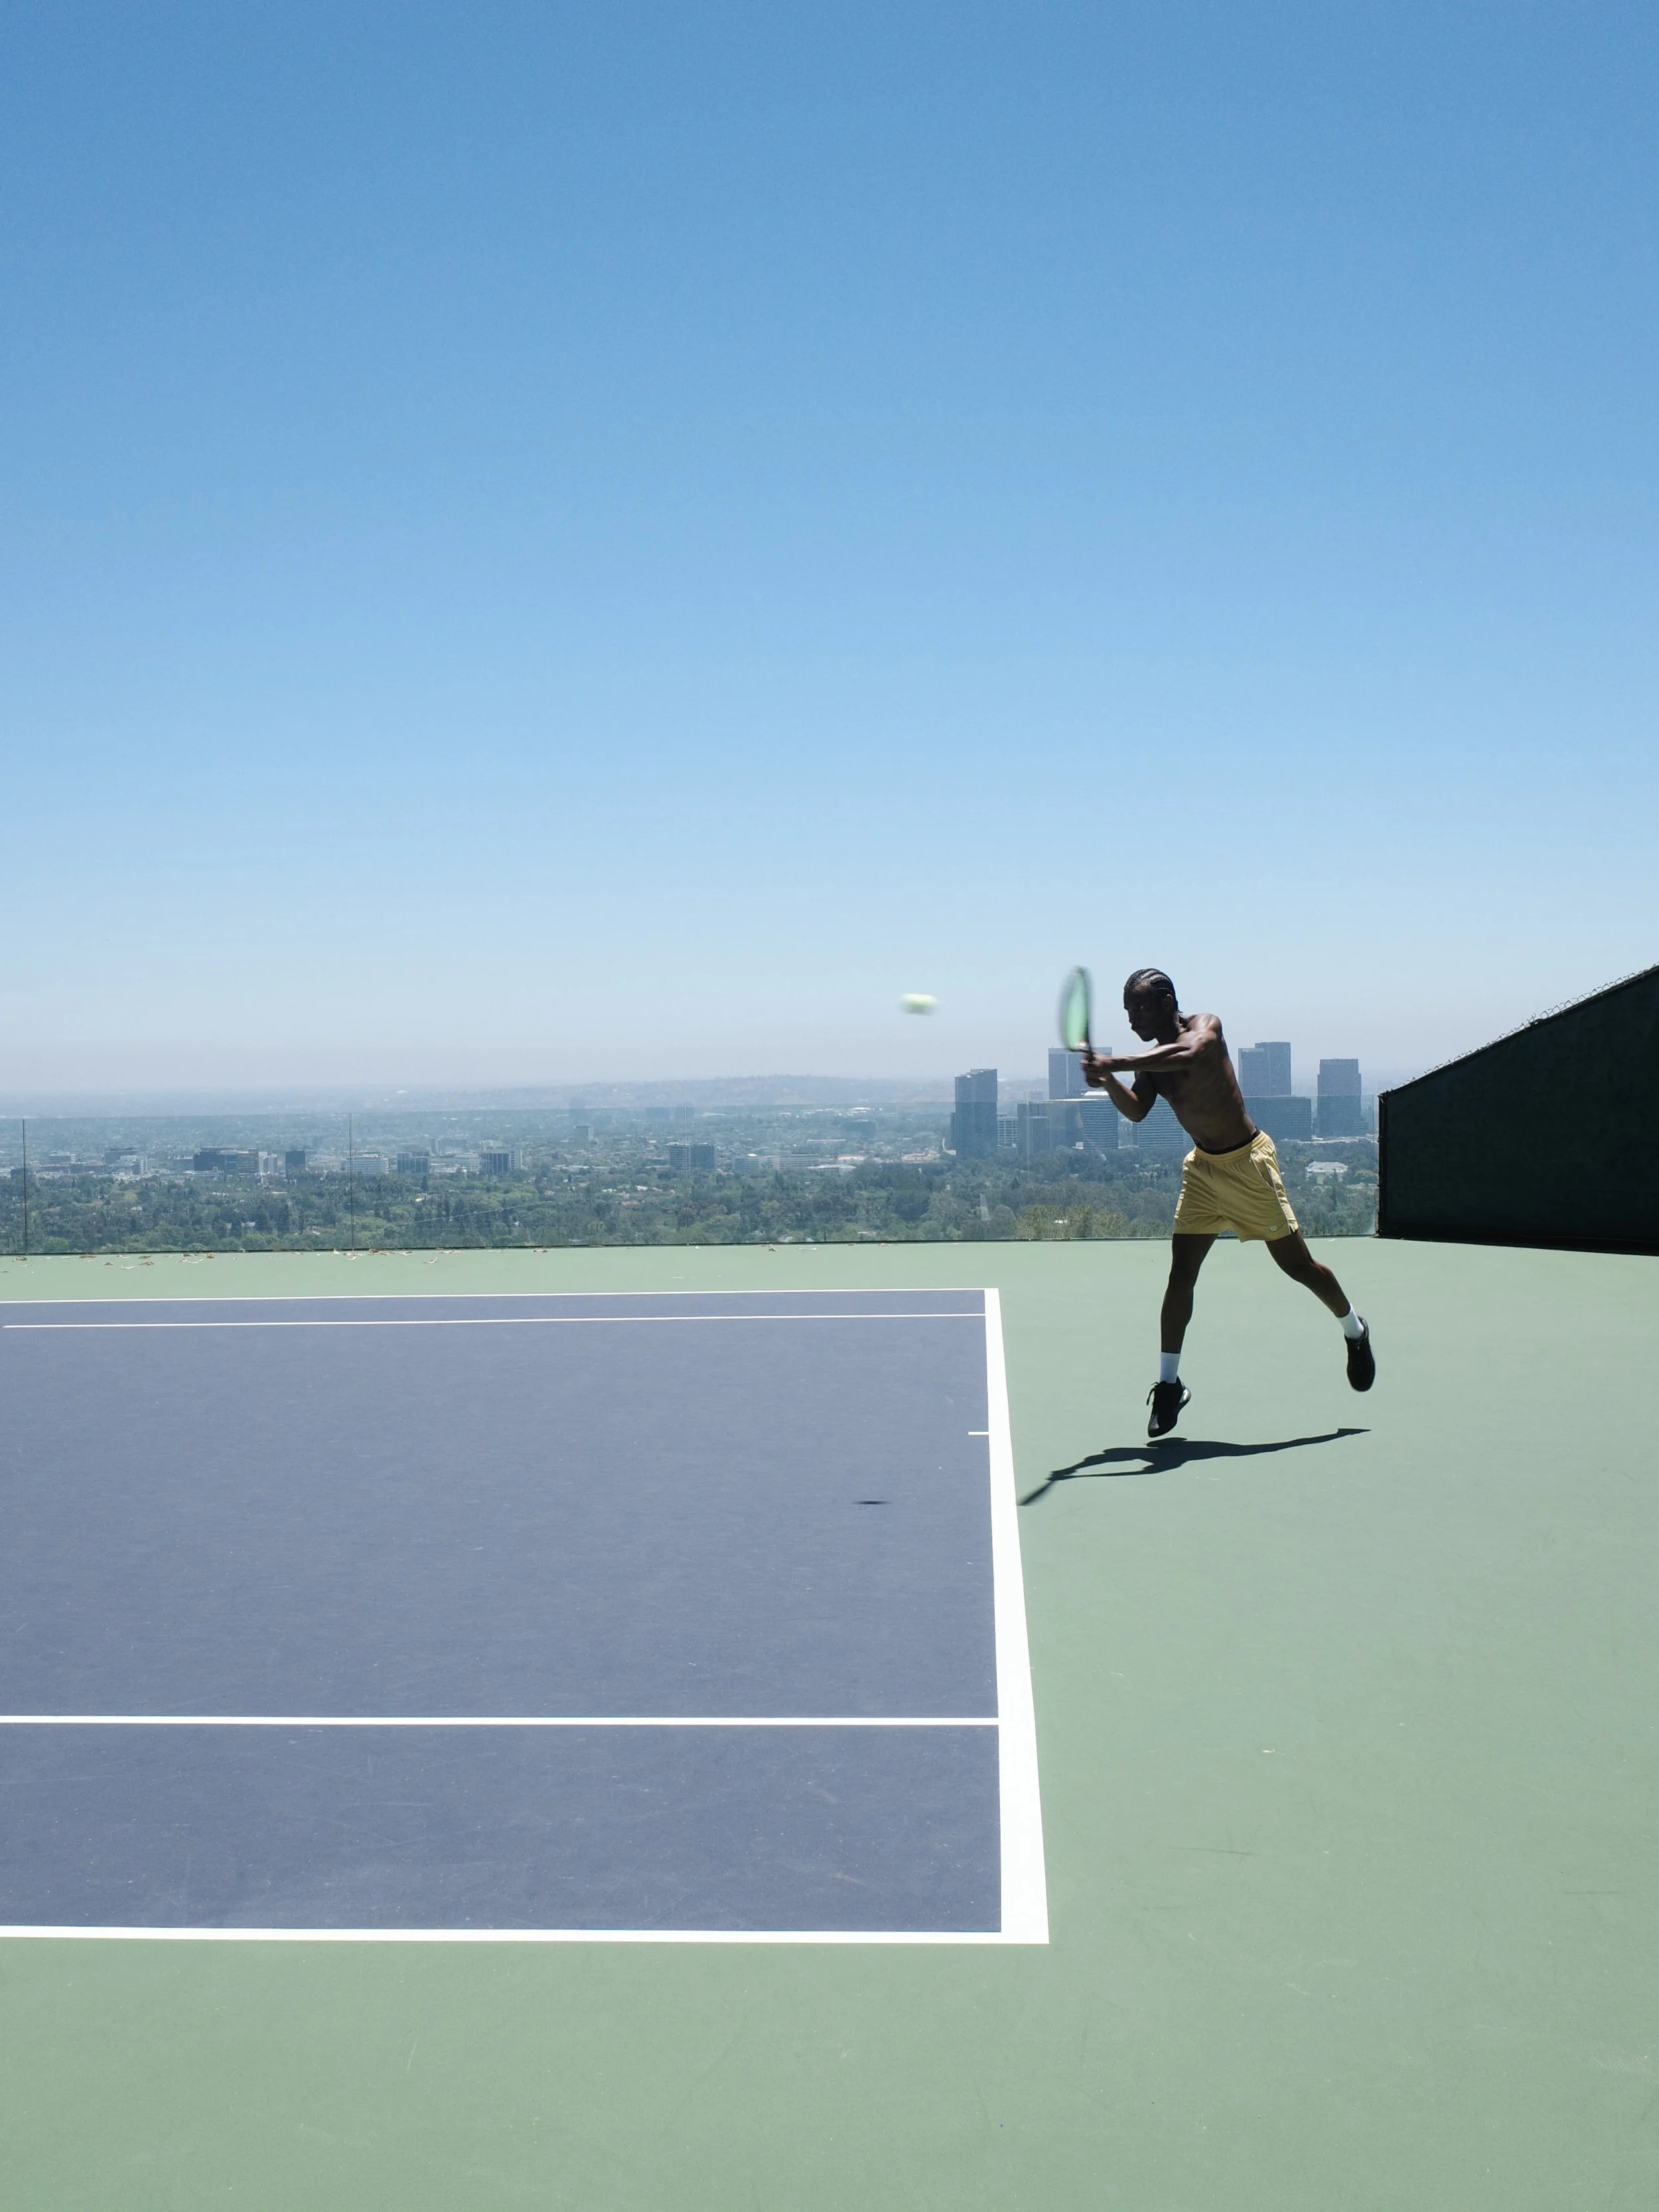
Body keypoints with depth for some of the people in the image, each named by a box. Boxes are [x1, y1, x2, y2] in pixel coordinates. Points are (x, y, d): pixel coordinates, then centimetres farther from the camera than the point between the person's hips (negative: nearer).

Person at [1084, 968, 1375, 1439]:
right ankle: (1169, 1384, 2)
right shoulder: (1151, 1059, 3)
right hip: (1202, 1167, 6)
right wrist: (1109, 1082, -32)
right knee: (1181, 1273, -4)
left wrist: (1115, 1063, -45)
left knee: (1297, 1265, 4)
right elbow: (1136, 1111, -13)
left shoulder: (1205, 1027, -16)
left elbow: (1187, 1054, -41)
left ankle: (1355, 1332, 30)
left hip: (1247, 1162, -6)